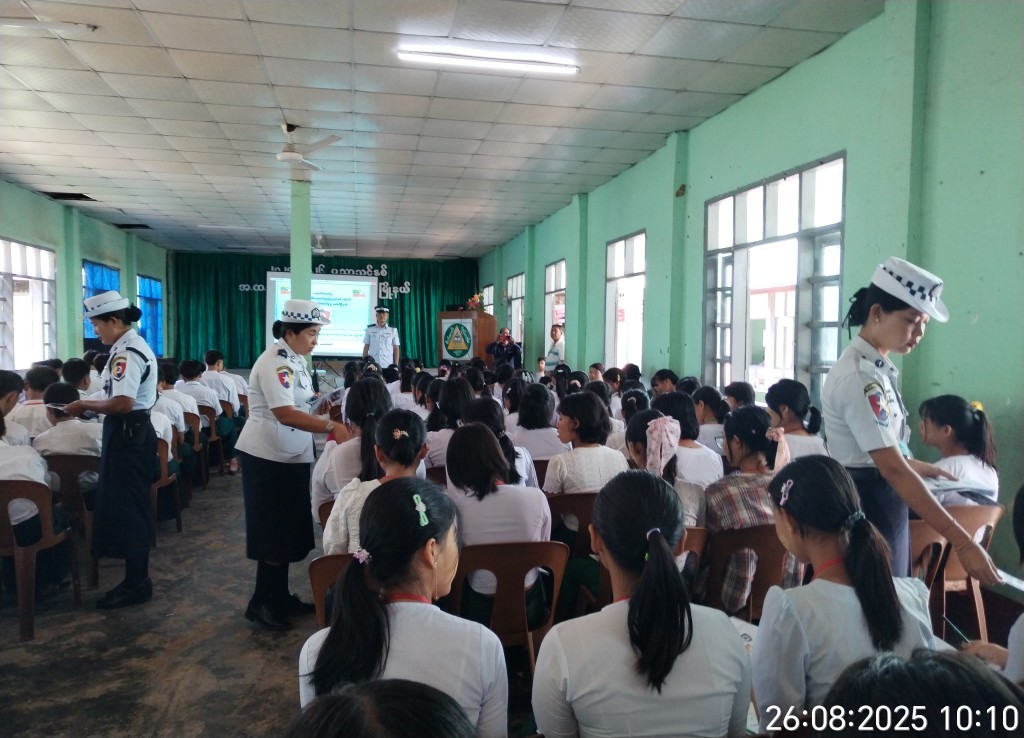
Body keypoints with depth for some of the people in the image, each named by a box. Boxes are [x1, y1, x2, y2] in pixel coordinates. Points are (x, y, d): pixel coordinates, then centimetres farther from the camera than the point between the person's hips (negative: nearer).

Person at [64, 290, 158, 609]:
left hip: (127, 436, -11)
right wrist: (90, 406, 9)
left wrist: (84, 405, -14)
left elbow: (122, 404, -27)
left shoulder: (127, 353, -19)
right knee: (126, 506, 16)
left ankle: (136, 584, 10)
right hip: (132, 432, 11)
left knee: (126, 509, -1)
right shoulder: (133, 346, 13)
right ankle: (136, 577, 27)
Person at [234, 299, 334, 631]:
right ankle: (260, 603, 14)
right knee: (275, 531, -1)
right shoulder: (274, 363, -20)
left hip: (290, 456, 9)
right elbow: (286, 414, -30)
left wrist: (323, 408, 0)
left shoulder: (295, 359, 9)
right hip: (268, 457, -9)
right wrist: (331, 426, -35)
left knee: (289, 529, 14)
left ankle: (279, 597, 26)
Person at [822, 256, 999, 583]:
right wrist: (963, 542, -29)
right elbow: (894, 469, -29)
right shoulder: (859, 377, -24)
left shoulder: (873, 367, 8)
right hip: (870, 505, -10)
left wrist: (923, 469, 27)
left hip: (881, 501, 10)